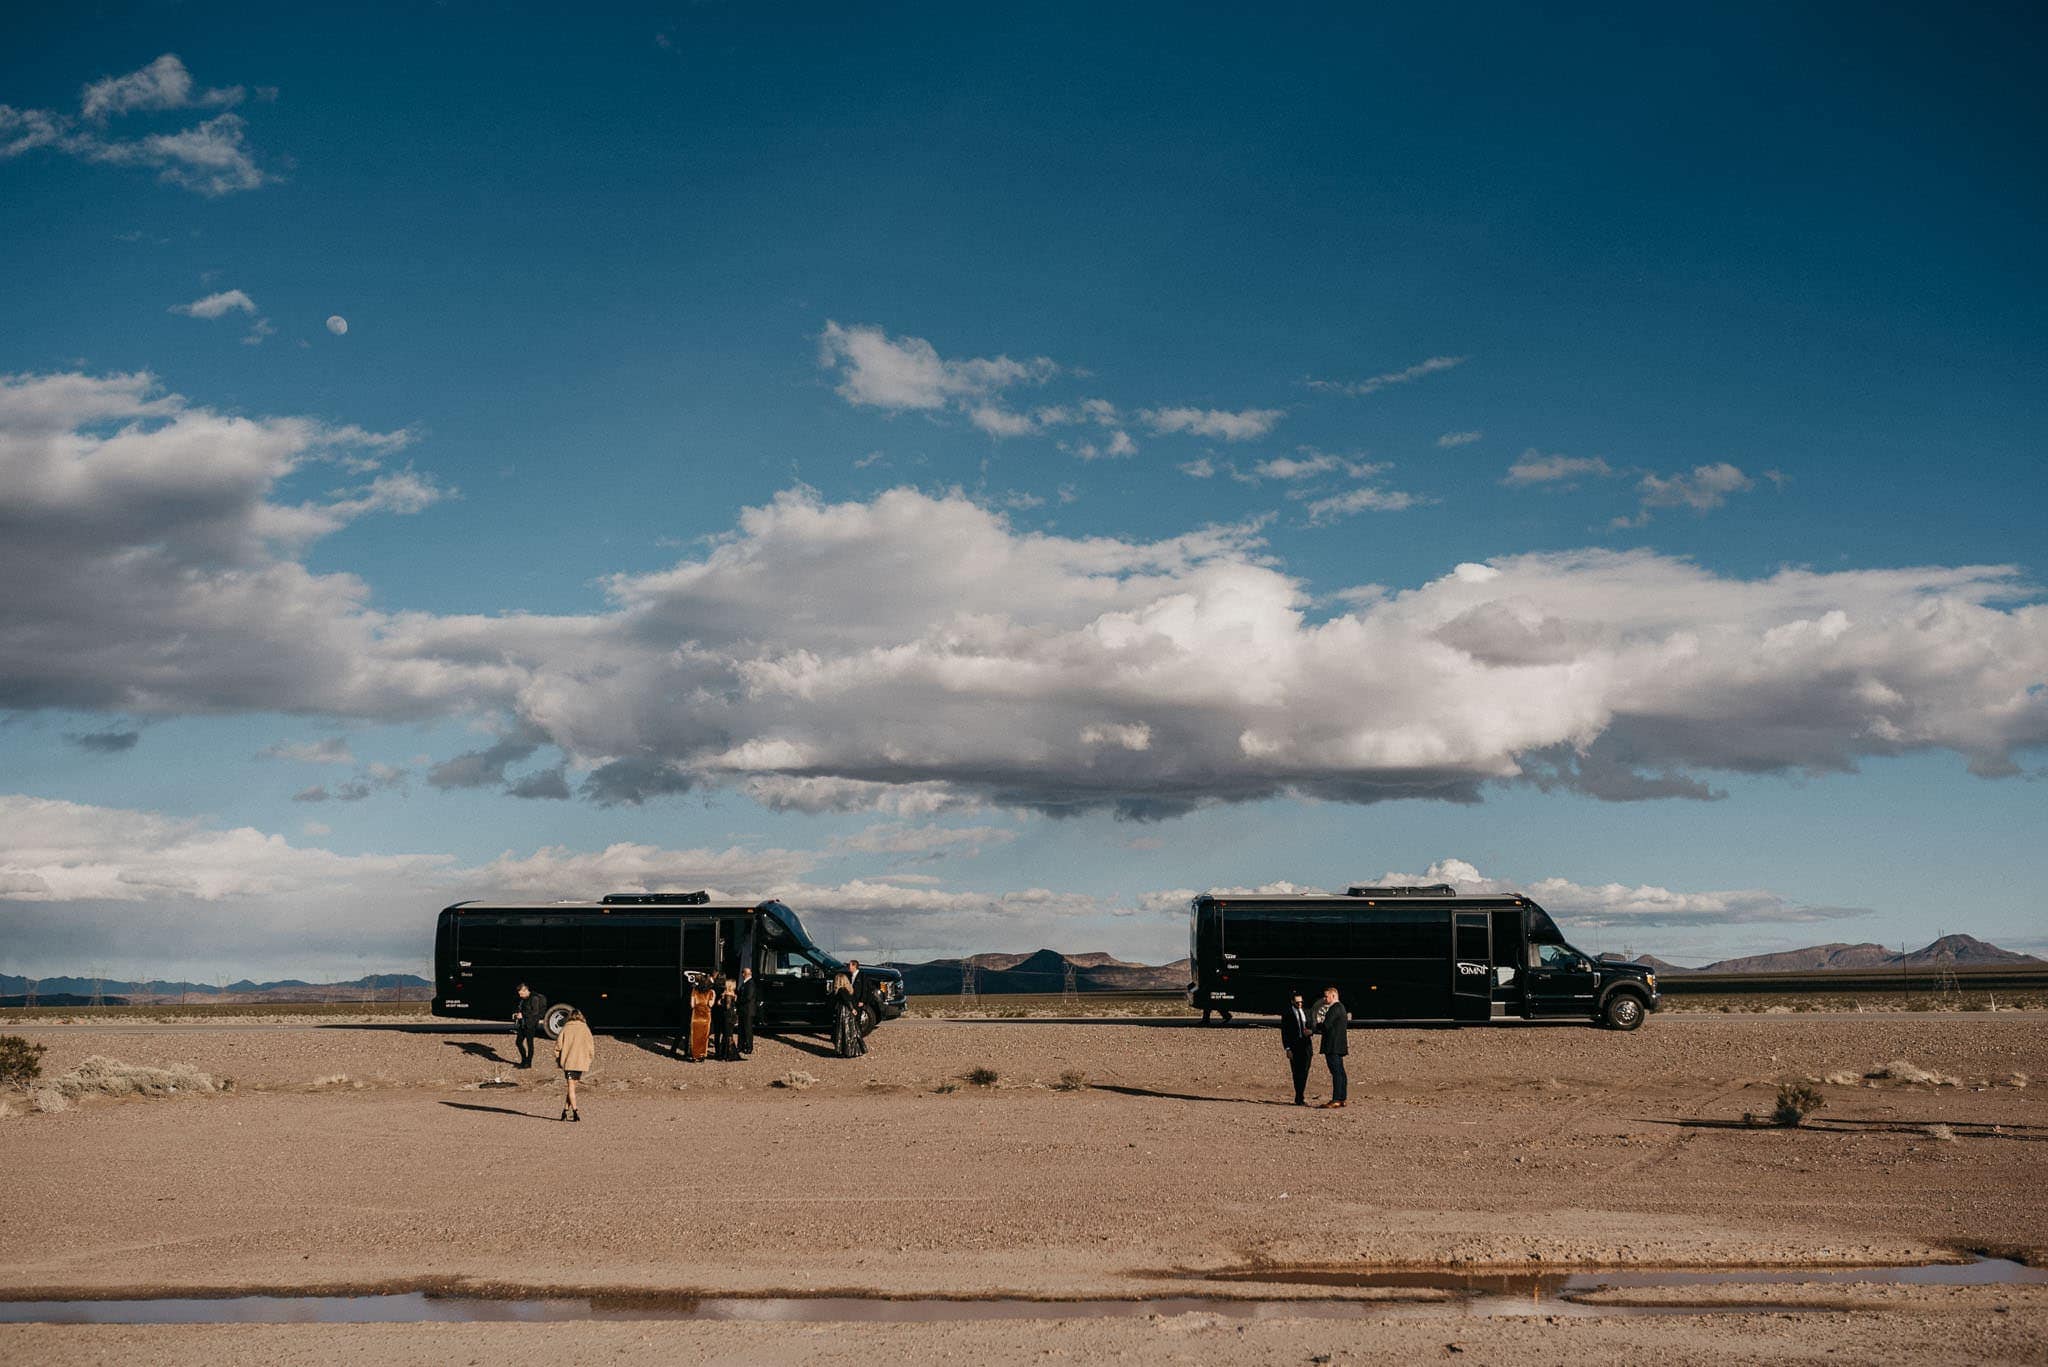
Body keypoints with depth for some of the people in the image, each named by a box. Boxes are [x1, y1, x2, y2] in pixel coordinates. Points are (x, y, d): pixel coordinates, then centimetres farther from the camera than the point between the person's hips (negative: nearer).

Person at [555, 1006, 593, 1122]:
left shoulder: (566, 1028, 2)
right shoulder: (585, 1029, 2)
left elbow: (558, 1045, 2)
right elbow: (591, 1046, 1)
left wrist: (558, 1060, 12)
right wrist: (590, 1061, 12)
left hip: (568, 1062, -1)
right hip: (581, 1062, 1)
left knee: (571, 1087, 0)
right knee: (572, 1087, 13)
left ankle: (575, 1111, -12)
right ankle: (566, 1110, 11)